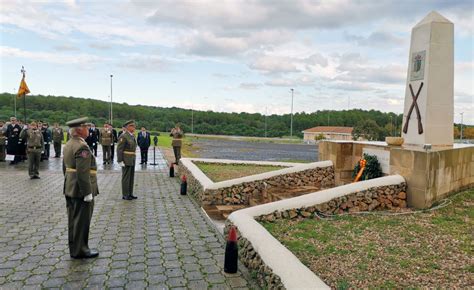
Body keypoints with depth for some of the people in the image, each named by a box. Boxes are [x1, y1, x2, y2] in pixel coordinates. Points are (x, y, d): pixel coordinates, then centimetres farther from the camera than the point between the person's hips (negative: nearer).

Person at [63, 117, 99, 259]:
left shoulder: (68, 144, 11)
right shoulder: (82, 147, -21)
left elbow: (65, 167, 18)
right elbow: (82, 173, -25)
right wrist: (88, 193, -20)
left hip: (70, 189, 10)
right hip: (81, 190, -10)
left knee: (73, 220, 17)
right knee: (82, 221, 2)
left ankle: (74, 248, 28)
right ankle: (80, 250, 13)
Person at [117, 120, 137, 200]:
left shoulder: (132, 136, 13)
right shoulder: (123, 136, -14)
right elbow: (119, 149, -16)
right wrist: (120, 161, -20)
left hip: (131, 159, 9)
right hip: (125, 159, -9)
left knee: (131, 176, 11)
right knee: (126, 177, -3)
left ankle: (130, 194, 19)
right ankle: (125, 195, 6)